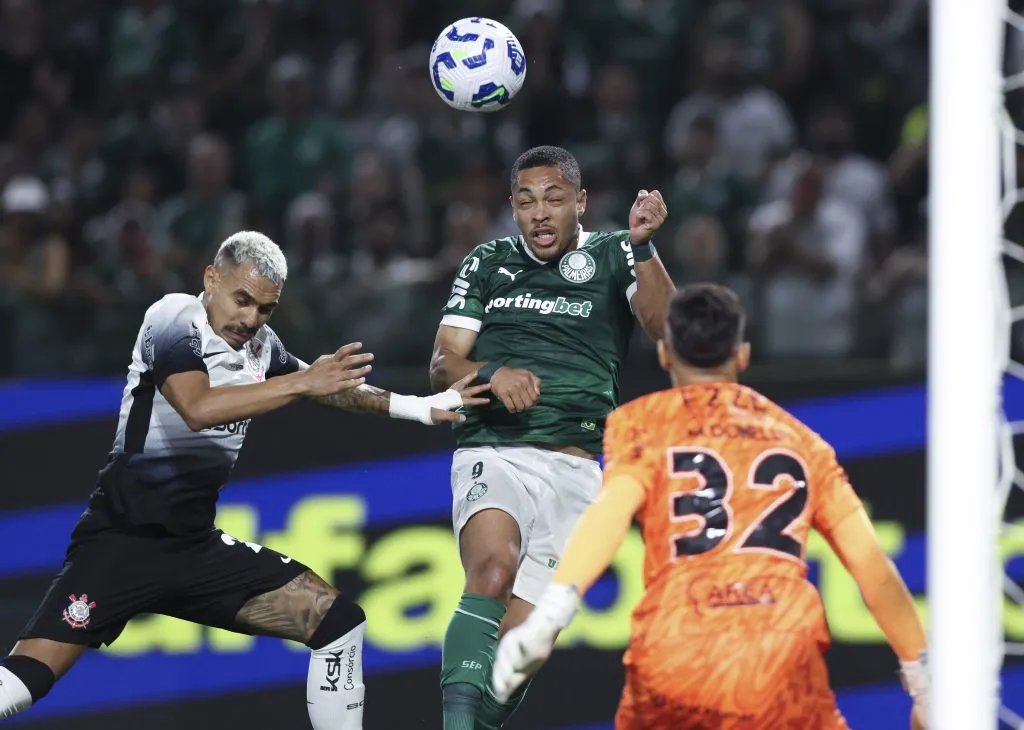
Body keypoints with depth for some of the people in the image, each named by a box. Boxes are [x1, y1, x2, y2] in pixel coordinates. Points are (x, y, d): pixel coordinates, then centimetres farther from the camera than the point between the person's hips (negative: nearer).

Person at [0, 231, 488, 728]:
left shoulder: (260, 345, 7)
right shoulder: (175, 320, -12)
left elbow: (328, 388, 24)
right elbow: (198, 408, -29)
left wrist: (419, 407, 19)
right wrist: (303, 382, -29)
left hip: (197, 544, 7)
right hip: (121, 538, -7)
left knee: (340, 623, 1)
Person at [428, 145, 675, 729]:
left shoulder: (612, 257, 10)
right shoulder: (488, 263, 16)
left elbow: (663, 326, -9)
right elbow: (442, 367, 12)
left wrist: (643, 246, -25)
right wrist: (491, 375, -10)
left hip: (572, 468, 0)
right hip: (492, 454, 0)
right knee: (494, 567, -32)